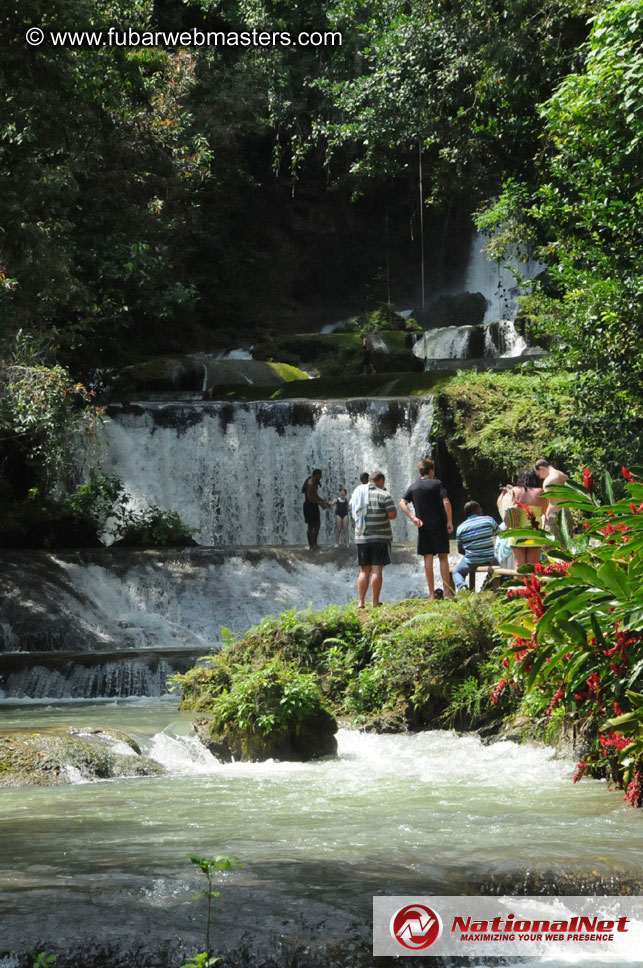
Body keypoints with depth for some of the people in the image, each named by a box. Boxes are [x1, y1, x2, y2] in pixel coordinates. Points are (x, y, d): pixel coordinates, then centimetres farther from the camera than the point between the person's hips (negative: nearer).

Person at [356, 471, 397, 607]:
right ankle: (375, 602, -5)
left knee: (364, 570, 9)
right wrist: (383, 515, 8)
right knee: (377, 569, -3)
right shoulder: (384, 495, -6)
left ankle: (360, 602, 4)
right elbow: (392, 514, -11)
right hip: (380, 537, -4)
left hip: (361, 538, 4)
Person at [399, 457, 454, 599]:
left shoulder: (413, 487, 10)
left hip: (423, 528, 2)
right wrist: (449, 522, -7)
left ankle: (431, 593, 1)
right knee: (443, 557, 4)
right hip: (439, 526, -2)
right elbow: (446, 502, -11)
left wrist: (413, 517, -7)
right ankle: (447, 590, 1)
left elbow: (402, 503, -3)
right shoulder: (437, 484, -1)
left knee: (428, 559, 3)